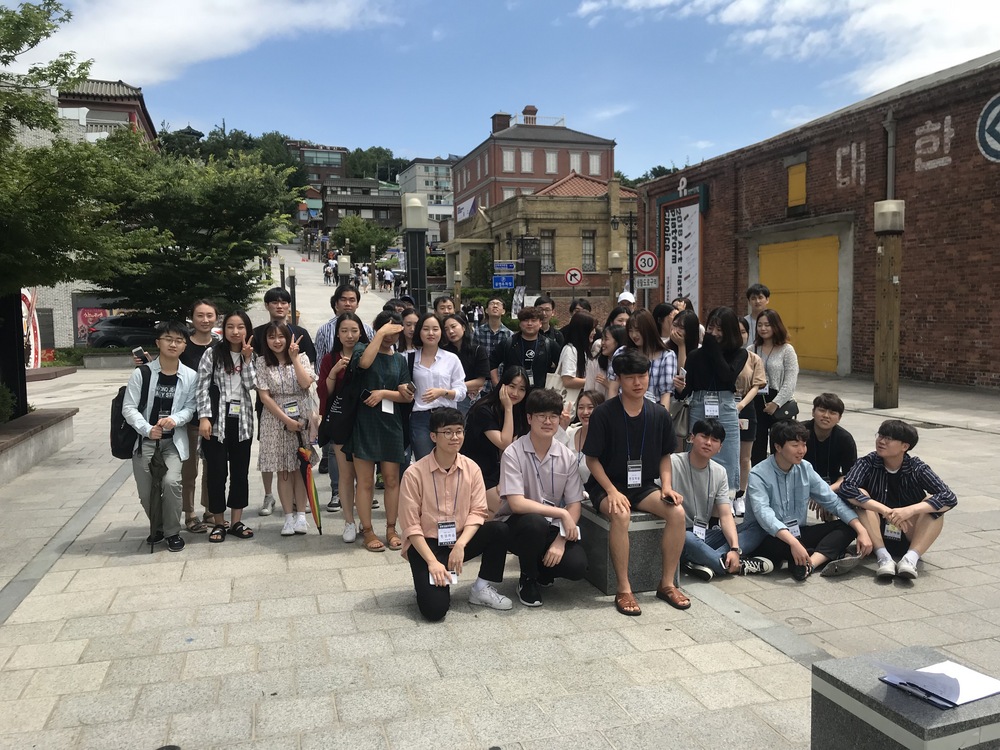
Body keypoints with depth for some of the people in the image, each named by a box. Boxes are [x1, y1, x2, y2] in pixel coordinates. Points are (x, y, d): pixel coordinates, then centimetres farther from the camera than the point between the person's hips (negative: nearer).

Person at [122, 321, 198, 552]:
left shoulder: (190, 376, -3)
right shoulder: (141, 373, -7)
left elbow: (190, 407, 1)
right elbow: (129, 407, -7)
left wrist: (174, 419, -20)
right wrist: (147, 429, -21)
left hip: (174, 440, 0)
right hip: (144, 439, 1)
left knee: (171, 482, -20)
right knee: (146, 492, 3)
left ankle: (172, 532, 2)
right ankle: (157, 527, 33)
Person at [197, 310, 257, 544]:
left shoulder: (250, 355, 10)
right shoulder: (212, 354, -2)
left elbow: (251, 384, -3)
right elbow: (203, 387, -6)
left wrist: (247, 359, -11)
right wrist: (204, 417, -14)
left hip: (242, 421, 4)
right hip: (217, 420, -4)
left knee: (240, 471, 8)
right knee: (217, 472, 0)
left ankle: (236, 521, 18)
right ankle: (218, 523, 12)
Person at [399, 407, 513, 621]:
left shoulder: (471, 468, -4)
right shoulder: (414, 473, -14)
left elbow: (477, 512, -5)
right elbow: (411, 526, -12)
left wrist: (460, 544, -22)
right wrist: (432, 561, -21)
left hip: (460, 541, 4)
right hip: (426, 544, -4)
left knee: (500, 530, -22)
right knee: (435, 609, -23)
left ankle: (483, 588, -1)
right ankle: (428, 581, 13)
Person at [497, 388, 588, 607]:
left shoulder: (567, 456, -3)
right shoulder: (513, 454, -16)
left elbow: (574, 505, -2)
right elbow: (516, 504, -23)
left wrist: (561, 540, -16)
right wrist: (561, 513, -23)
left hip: (552, 526, 3)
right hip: (517, 524, -3)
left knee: (577, 566, -23)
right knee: (535, 523, -38)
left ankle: (542, 569, 15)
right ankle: (527, 579, -7)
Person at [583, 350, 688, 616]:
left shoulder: (659, 415, 1)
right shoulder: (603, 413, -11)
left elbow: (664, 455, 12)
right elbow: (592, 459, -7)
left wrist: (666, 486, -5)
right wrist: (612, 491, -19)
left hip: (644, 485, 4)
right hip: (607, 485, -4)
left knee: (677, 511, -23)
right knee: (621, 515, -36)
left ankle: (667, 583, -8)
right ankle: (624, 589, -23)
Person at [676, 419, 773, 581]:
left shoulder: (719, 473, 7)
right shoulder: (673, 463, -11)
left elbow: (726, 515, 0)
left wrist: (735, 548, -18)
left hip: (704, 536, 6)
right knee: (687, 539, -40)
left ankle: (702, 563, -29)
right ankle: (737, 566, -18)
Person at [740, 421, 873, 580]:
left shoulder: (805, 469, 4)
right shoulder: (758, 475, -16)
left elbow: (833, 501, 1)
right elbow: (764, 515, -31)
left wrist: (861, 530, -13)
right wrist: (793, 542, -46)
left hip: (796, 535, 7)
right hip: (764, 540, -7)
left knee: (847, 527, -11)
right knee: (776, 545, -40)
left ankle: (809, 563, -33)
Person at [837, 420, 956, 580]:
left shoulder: (917, 469, -8)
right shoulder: (868, 463, -10)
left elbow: (950, 498, -21)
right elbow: (845, 488, -28)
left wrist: (910, 510, -36)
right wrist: (885, 510, -38)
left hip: (908, 537, 1)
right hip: (875, 536, 0)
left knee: (933, 504, -21)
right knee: (860, 495, -24)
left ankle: (911, 558, -32)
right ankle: (883, 557, -31)